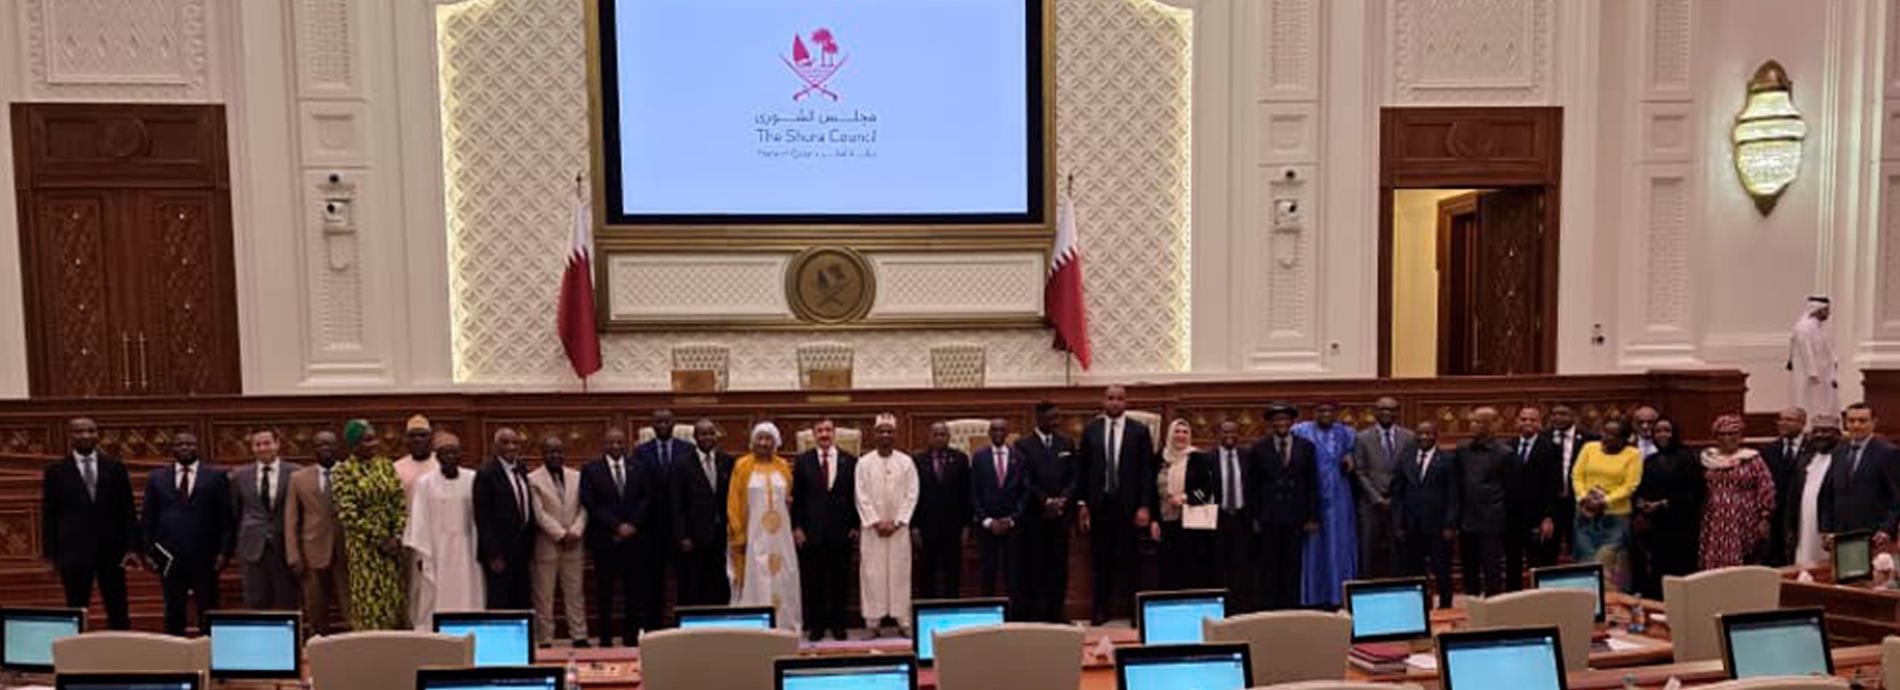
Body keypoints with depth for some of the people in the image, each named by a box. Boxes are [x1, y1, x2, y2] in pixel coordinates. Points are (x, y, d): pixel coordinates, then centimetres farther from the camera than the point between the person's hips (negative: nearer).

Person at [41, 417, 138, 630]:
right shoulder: (55, 471, 2)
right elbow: (48, 515, 3)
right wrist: (50, 555, -2)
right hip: (74, 551, -1)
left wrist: (132, 548, -2)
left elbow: (127, 511, 4)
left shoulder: (115, 467, 5)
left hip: (111, 551, 1)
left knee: (118, 613, 2)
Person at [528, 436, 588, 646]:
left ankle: (579, 637, 13)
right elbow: (539, 513, -10)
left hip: (573, 545, 4)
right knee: (544, 597, 2)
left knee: (575, 594, 8)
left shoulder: (576, 477, 11)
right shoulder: (533, 479, -4)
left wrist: (575, 532, -9)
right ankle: (546, 641, 8)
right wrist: (561, 534, -13)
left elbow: (583, 509, 6)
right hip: (546, 545, -4)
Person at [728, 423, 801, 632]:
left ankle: (784, 627, 12)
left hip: (779, 535, 3)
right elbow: (734, 503, -2)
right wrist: (738, 535, -7)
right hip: (753, 534, -3)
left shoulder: (783, 466, 8)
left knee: (782, 580, 4)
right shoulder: (742, 466, -1)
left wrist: (789, 502, 0)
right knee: (754, 581, -3)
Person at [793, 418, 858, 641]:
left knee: (839, 580, 6)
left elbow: (855, 496, 5)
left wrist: (854, 526, 1)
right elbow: (796, 497, 3)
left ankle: (837, 623, 17)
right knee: (813, 581, 4)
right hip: (811, 530, 0)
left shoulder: (850, 461, 3)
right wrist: (797, 527, -2)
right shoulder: (803, 461, 3)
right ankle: (815, 624, 15)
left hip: (841, 531, 0)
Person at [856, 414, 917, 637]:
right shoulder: (864, 463, 1)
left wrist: (896, 522, -9)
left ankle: (903, 621, 7)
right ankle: (873, 622, 5)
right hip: (871, 528, 0)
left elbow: (911, 495, -1)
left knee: (900, 573, 2)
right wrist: (876, 522, -10)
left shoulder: (906, 462, 2)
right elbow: (861, 497, -2)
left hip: (899, 528, 0)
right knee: (872, 574, 0)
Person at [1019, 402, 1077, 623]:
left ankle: (1057, 613, 9)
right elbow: (1025, 481, -5)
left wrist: (1063, 500, -8)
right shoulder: (1023, 445, 0)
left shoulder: (1067, 444, 12)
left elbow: (1073, 478, 8)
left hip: (1061, 514, 3)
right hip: (1034, 514, -3)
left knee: (1059, 564, 3)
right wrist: (1046, 501, -13)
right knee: (1035, 566, -1)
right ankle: (1035, 615, 4)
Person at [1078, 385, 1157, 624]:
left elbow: (1147, 471, 0)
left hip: (1128, 505, -1)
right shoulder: (1090, 430, 6)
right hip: (1098, 504, 1)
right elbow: (1083, 470, 6)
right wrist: (1082, 503, 0)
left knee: (1127, 560, 2)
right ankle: (1101, 609, 13)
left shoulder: (1140, 431, 2)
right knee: (1101, 560, 5)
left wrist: (1145, 506, -7)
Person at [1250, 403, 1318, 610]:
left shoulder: (1306, 447, 5)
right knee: (1269, 568, 3)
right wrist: (1254, 517, -1)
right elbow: (1253, 486, 3)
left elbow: (1312, 485, 4)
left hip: (1295, 518, 1)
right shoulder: (1259, 448, 3)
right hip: (1268, 518, -1)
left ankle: (1291, 608, 13)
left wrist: (1312, 518, 0)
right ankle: (1268, 609, 9)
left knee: (1293, 568, 5)